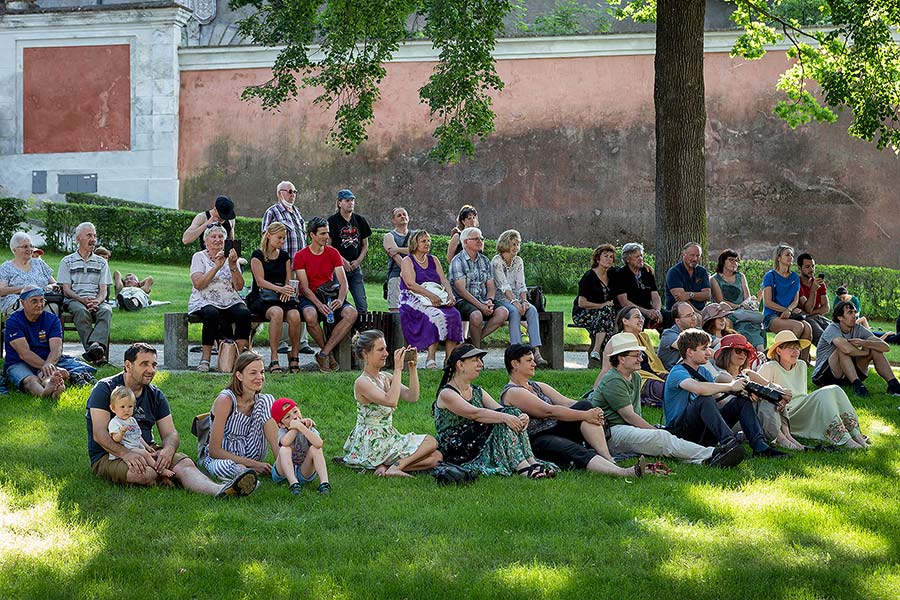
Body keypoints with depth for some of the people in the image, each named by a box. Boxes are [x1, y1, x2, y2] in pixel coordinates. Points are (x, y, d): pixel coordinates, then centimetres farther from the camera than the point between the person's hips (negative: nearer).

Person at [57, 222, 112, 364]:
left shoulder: (101, 263, 20)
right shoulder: (67, 262, 13)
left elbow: (103, 290, 11)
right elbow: (66, 290, 4)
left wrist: (97, 301, -14)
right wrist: (82, 299, -16)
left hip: (97, 300, 2)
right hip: (74, 299, -2)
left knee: (106, 310, -34)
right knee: (81, 311, -38)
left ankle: (95, 345, -55)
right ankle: (94, 350, -49)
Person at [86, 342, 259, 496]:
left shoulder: (156, 395, 14)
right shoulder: (105, 389, -4)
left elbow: (171, 434, 8)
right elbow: (100, 434, -14)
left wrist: (168, 449, -17)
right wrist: (126, 454, -31)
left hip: (147, 452, 4)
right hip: (108, 456, -4)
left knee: (185, 463, -27)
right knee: (145, 473, -40)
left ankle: (219, 490, -52)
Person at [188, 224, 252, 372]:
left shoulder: (230, 258, 15)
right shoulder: (199, 257, 7)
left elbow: (239, 286, 3)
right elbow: (198, 284, -10)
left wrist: (233, 266, -12)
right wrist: (217, 267, -16)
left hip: (230, 302, 3)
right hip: (205, 302, -3)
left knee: (244, 313, -29)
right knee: (212, 314, -37)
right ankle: (205, 358, -27)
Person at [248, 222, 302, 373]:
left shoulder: (284, 256, 19)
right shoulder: (258, 255, 3)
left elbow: (289, 280, 14)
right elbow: (260, 281, -7)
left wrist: (287, 289, -11)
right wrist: (279, 288, -23)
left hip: (283, 298, 4)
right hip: (261, 298, -4)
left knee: (295, 316, -30)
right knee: (277, 312, -38)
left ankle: (294, 356, -14)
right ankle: (274, 359, -33)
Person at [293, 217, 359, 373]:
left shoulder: (333, 253, 6)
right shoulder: (300, 256, -3)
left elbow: (343, 282, -1)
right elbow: (305, 287, -10)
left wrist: (340, 299, -23)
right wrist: (319, 304, -27)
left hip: (331, 297, 3)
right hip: (310, 298, -3)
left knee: (352, 313, -27)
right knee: (310, 316, -38)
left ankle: (324, 354, -22)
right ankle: (328, 353, -12)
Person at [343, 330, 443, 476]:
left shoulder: (386, 378, 11)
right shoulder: (362, 382, -15)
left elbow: (413, 397, 1)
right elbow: (391, 401, -31)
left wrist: (413, 367, -6)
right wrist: (398, 369, -26)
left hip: (388, 439, 9)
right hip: (370, 445, -9)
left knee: (436, 457, -3)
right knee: (430, 442, -11)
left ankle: (384, 466, -11)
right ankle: (396, 467, -16)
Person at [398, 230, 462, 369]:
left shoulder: (433, 260, 23)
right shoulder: (407, 261, 5)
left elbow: (444, 280, 13)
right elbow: (411, 284, -10)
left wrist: (450, 294, -9)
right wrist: (430, 295, -23)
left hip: (437, 299, 5)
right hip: (415, 300, -5)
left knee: (454, 315, -26)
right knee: (436, 316, -35)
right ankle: (431, 359, -38)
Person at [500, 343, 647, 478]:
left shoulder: (538, 387, 21)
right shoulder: (512, 393, -7)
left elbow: (567, 403, 8)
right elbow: (549, 411, -18)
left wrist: (592, 413, -12)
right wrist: (585, 415, -19)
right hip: (536, 443, -8)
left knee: (584, 405, -14)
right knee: (576, 452, -35)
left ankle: (609, 459, -30)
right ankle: (621, 473, -60)